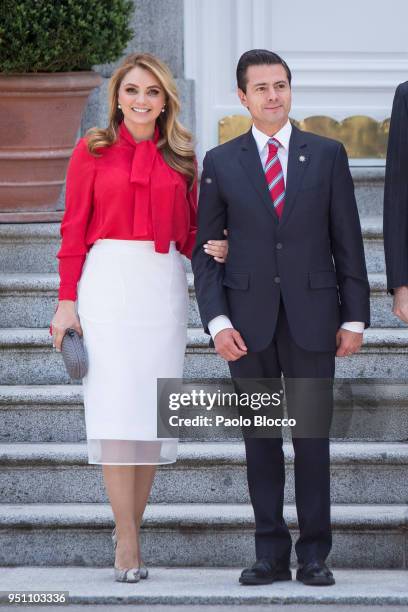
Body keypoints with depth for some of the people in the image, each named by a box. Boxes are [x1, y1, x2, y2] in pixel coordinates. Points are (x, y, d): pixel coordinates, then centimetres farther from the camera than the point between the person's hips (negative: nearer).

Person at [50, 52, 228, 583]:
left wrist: (212, 249, -6)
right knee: (116, 405, -9)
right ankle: (128, 544, -8)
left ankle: (129, 531, 7)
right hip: (108, 281, -3)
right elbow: (74, 229, 3)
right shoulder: (93, 151, 6)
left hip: (163, 286, 3)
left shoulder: (180, 159, 13)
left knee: (151, 410, 0)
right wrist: (67, 301, -4)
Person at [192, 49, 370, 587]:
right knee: (260, 439, 4)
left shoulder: (327, 155, 5)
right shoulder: (220, 162, 5)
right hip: (249, 320, 1)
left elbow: (347, 241, 5)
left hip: (312, 317, -1)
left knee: (312, 436, 0)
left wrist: (354, 318, 0)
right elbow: (204, 248, 5)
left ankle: (315, 555, 8)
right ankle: (271, 555, 10)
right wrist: (217, 321, -6)